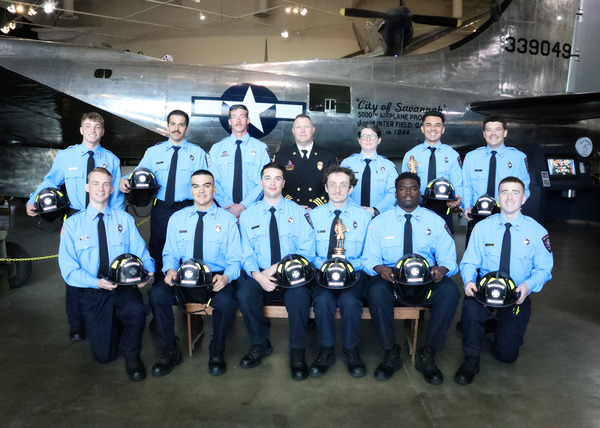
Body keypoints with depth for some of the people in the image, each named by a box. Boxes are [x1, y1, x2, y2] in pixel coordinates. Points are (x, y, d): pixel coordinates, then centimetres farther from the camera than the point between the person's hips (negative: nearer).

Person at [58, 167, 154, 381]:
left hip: (124, 288, 0)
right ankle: (116, 326, 35)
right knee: (104, 354, -1)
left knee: (136, 311, -35)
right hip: (92, 292, 0)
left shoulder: (125, 219, 6)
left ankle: (131, 355, -4)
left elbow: (141, 253, 2)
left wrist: (148, 272, -21)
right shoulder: (72, 224, 2)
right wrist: (97, 283, -22)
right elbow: (69, 269, -4)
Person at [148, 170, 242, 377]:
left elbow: (235, 259, 1)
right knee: (156, 294, -26)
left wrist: (226, 277, -21)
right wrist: (170, 269, -11)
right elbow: (170, 254, 13)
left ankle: (217, 351, -4)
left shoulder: (227, 219, 5)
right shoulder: (177, 218, 13)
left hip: (217, 278, -2)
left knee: (226, 301, -34)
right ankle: (170, 350, -3)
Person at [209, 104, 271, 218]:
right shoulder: (217, 148, 13)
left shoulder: (261, 148, 8)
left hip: (252, 209, -1)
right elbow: (213, 181, 5)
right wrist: (228, 205, -9)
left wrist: (243, 206, -11)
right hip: (224, 209, 1)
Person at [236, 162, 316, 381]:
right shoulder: (248, 215, 11)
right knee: (244, 292, -29)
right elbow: (246, 254, 3)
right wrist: (257, 275, -18)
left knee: (299, 294, -34)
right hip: (259, 275, 2)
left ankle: (297, 352, -14)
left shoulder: (298, 212, 6)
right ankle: (260, 344, -3)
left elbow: (307, 252, -2)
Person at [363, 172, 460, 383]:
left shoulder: (435, 221, 10)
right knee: (376, 291, -35)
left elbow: (448, 257, 6)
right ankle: (391, 353, -13)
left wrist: (442, 269, -19)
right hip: (389, 277, -1)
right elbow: (370, 258, 3)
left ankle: (427, 356, -13)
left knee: (450, 291, -30)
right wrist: (379, 268, -21)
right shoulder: (380, 222, 7)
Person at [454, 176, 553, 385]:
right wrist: (469, 280, -23)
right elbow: (469, 262, 0)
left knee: (507, 354, -4)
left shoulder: (537, 231, -2)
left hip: (518, 297, 0)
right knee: (470, 307, -36)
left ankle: (506, 328, 35)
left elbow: (543, 269, 1)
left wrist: (528, 285, -20)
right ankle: (470, 361, -12)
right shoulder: (482, 227, 0)